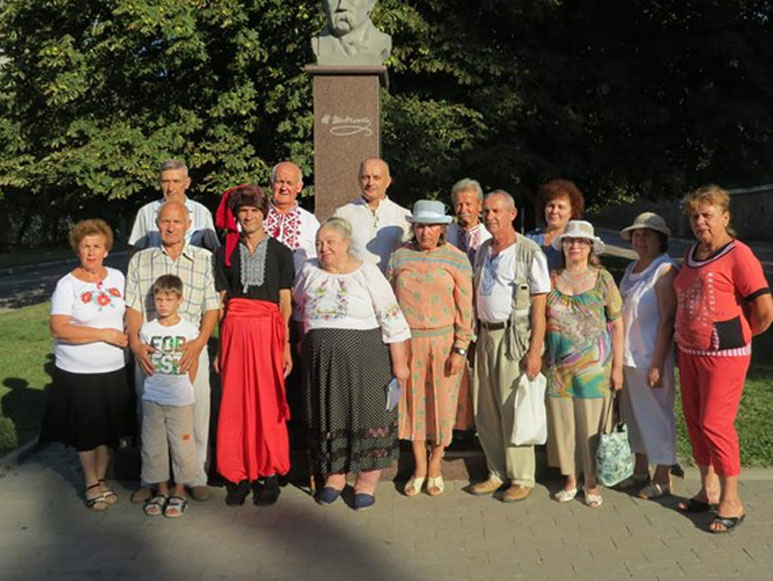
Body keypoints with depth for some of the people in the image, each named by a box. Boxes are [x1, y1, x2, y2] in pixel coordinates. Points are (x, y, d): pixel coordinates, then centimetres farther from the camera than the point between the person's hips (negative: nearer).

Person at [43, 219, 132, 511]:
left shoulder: (117, 277, 5)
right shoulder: (67, 285, -9)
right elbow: (59, 329, -19)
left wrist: (132, 338, 2)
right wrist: (103, 335, -20)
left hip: (114, 370, 4)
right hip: (77, 373, -4)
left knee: (110, 428, 11)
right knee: (85, 431, 7)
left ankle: (101, 478, 31)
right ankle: (91, 483, 25)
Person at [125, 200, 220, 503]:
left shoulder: (205, 260, 5)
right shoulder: (140, 260, 10)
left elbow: (212, 308, 3)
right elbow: (133, 307, 6)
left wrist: (199, 343, -11)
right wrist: (135, 343, -9)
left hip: (192, 350, -1)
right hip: (149, 351, 1)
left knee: (196, 415, 0)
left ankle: (196, 477, 15)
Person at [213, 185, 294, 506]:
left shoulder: (280, 252, 6)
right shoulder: (225, 253, 11)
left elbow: (285, 304, 5)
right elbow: (221, 302, 11)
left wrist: (286, 346, -1)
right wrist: (220, 346, 5)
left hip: (268, 331, -1)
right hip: (235, 331, 1)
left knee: (269, 403, -2)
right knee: (235, 404, 1)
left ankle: (268, 474, 10)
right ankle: (239, 476, 11)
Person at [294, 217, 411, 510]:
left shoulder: (367, 273, -6)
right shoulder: (309, 272, 5)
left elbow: (393, 321, -6)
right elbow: (297, 308, 22)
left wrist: (399, 363, -8)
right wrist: (305, 344, 19)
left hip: (363, 359, -3)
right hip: (321, 359, 3)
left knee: (367, 415, 0)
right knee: (328, 416, 10)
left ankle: (366, 483, 14)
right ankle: (334, 476, 26)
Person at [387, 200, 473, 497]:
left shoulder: (456, 259, -2)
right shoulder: (399, 257, 5)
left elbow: (464, 308, -3)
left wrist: (460, 349, -7)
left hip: (443, 341, -2)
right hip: (408, 341, 2)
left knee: (442, 404, 5)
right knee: (412, 402, 8)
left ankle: (435, 467, 23)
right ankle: (419, 467, 23)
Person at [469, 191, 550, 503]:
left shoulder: (530, 253, -8)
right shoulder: (482, 251, 13)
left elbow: (539, 305, -11)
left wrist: (535, 350, -16)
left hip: (514, 336, -7)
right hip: (485, 335, 7)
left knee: (513, 410, -3)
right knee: (485, 410, 10)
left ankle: (522, 478, 10)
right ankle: (497, 473, 24)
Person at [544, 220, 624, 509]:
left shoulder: (602, 279, 0)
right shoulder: (551, 279, 5)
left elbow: (617, 324, 1)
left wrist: (618, 366, -3)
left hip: (594, 365, -2)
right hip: (558, 365, 2)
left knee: (592, 423, 2)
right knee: (562, 422, 7)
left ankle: (591, 483, 18)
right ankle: (570, 479, 22)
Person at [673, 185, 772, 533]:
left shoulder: (738, 255, -12)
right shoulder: (692, 255, 12)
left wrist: (741, 334, -1)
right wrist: (685, 337, 14)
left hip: (724, 354, -8)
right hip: (689, 351, 8)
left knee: (715, 423, -6)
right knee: (695, 421, 13)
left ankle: (731, 501, 7)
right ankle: (709, 490, 27)